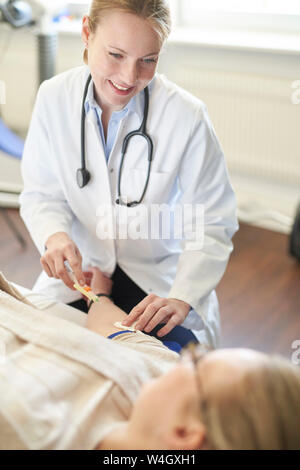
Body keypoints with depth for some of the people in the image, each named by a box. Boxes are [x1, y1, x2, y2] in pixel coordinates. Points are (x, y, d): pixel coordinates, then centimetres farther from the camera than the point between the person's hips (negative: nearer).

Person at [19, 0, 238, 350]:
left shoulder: (187, 116, -18)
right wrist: (54, 234, -23)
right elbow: (41, 193, -1)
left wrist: (183, 297, -29)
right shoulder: (54, 98, -8)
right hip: (79, 271, 3)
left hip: (161, 280, -2)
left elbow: (212, 226, -14)